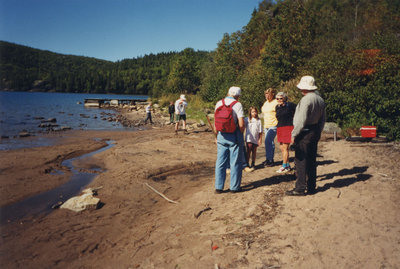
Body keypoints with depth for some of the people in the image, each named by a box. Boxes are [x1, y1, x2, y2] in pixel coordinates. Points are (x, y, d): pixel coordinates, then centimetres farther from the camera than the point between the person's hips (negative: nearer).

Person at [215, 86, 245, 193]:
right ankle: (234, 187, 16)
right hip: (234, 136, -4)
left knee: (220, 162, 10)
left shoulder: (219, 103, 4)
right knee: (235, 162, 8)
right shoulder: (237, 105, -9)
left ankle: (218, 187, 15)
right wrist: (241, 133, 3)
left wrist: (216, 136, 15)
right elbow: (241, 124, -15)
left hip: (221, 135, 4)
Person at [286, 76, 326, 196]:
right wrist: (318, 133, 22)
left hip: (305, 133, -9)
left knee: (301, 161, -3)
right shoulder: (320, 99, 11)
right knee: (311, 160, 14)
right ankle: (311, 187, 22)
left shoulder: (306, 99, -17)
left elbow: (301, 120, -20)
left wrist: (294, 134, -12)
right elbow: (322, 120, 16)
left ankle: (300, 188, 1)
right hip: (315, 132, 9)